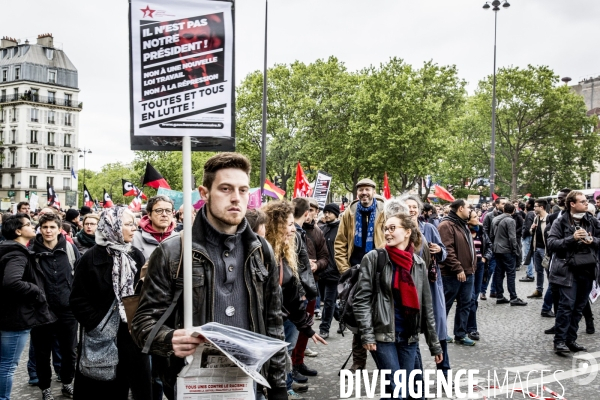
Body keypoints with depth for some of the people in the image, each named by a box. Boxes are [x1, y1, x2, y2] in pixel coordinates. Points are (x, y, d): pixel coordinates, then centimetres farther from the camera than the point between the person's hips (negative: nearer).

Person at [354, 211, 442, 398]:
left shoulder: (419, 264, 5)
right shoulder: (374, 258, -6)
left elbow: (426, 306, 8)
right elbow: (362, 299, -8)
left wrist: (434, 344, 9)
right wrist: (367, 334, -16)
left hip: (409, 336, 4)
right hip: (383, 334, -4)